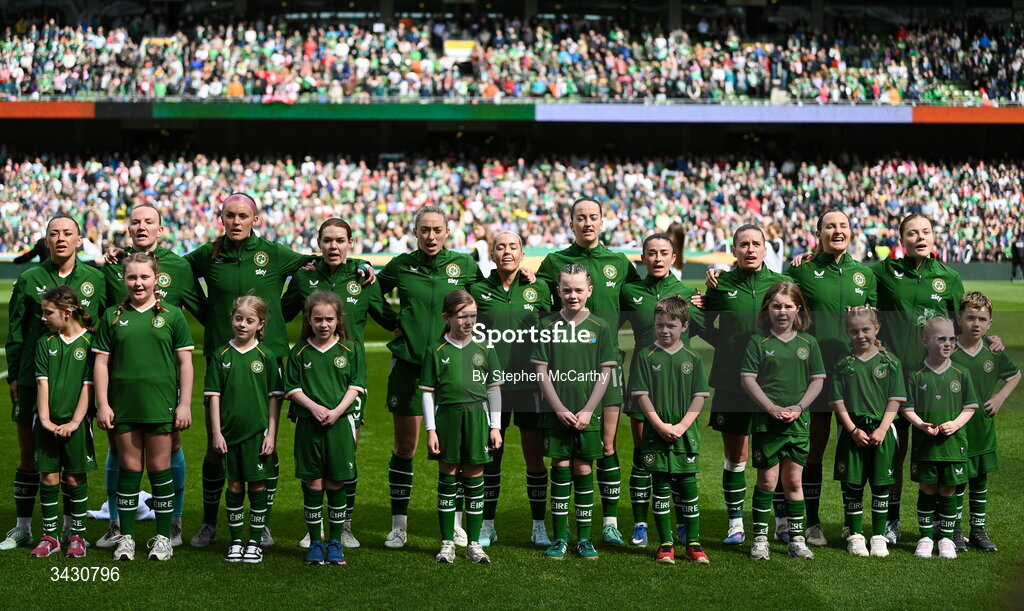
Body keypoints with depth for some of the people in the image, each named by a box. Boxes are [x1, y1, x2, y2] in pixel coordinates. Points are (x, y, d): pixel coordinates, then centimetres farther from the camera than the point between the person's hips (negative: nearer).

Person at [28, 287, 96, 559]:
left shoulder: (90, 342, -3)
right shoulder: (45, 343, 8)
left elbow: (88, 386, -6)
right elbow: (42, 382, 3)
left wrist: (75, 421, -11)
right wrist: (44, 419, -7)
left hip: (76, 423, -3)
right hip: (48, 422, 3)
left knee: (76, 478, 2)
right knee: (48, 478, 3)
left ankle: (77, 536, 12)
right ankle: (49, 537, 12)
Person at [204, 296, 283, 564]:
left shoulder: (265, 357, 0)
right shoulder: (221, 356, 3)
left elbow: (274, 398, 2)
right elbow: (214, 396, 4)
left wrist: (272, 434, -3)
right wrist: (216, 432, -2)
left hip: (258, 431, -1)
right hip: (230, 431, 1)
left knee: (258, 485, 2)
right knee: (234, 485, 7)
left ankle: (255, 541, 12)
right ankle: (236, 541, 16)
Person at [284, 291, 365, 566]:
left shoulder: (349, 349, 5)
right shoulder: (300, 351, 5)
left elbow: (356, 386, 2)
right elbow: (293, 388, 3)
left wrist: (337, 411, -11)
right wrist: (313, 406, -13)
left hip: (339, 423, 0)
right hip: (308, 425, 0)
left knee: (336, 484, 3)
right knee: (312, 484, 2)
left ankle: (335, 542, 13)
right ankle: (315, 543, 12)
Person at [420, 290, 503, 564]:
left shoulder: (484, 349, 6)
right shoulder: (437, 352, 2)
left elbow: (494, 389, 10)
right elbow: (428, 392, 3)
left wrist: (495, 426, 6)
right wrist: (430, 429, -2)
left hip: (477, 417, 1)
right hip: (446, 417, -1)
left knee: (474, 478, 4)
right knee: (447, 477, 4)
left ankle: (474, 543, 13)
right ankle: (447, 543, 12)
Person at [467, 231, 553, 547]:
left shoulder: (538, 289, 4)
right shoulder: (478, 290, 3)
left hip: (530, 380, 0)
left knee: (535, 456, 3)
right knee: (489, 456, 5)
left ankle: (539, 527, 13)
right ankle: (487, 526, 17)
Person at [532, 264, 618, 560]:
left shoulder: (600, 327, 2)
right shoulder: (548, 327, 3)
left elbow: (605, 373, 1)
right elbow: (542, 372, 1)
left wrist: (587, 410, -8)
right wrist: (560, 409, -8)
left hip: (587, 416, 0)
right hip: (556, 415, 0)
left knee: (583, 472, 3)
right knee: (560, 471, 3)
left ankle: (584, 538, 12)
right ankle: (560, 538, 11)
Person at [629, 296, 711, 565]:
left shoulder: (692, 358, 4)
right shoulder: (645, 356, 0)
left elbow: (700, 396, 2)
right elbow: (641, 394, -3)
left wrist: (682, 425, -10)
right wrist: (660, 425, -12)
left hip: (686, 434, 1)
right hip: (656, 434, -1)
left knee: (689, 487, 4)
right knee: (661, 488, 4)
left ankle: (693, 542, 13)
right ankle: (666, 544, 11)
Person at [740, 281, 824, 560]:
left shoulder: (808, 342, 7)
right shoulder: (758, 341, 0)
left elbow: (818, 380, 8)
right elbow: (747, 379, -4)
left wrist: (799, 407, -7)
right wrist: (771, 408, -13)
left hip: (799, 421, 2)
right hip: (766, 421, -2)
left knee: (793, 480, 8)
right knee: (767, 480, 0)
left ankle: (796, 539, 16)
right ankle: (760, 538, 9)